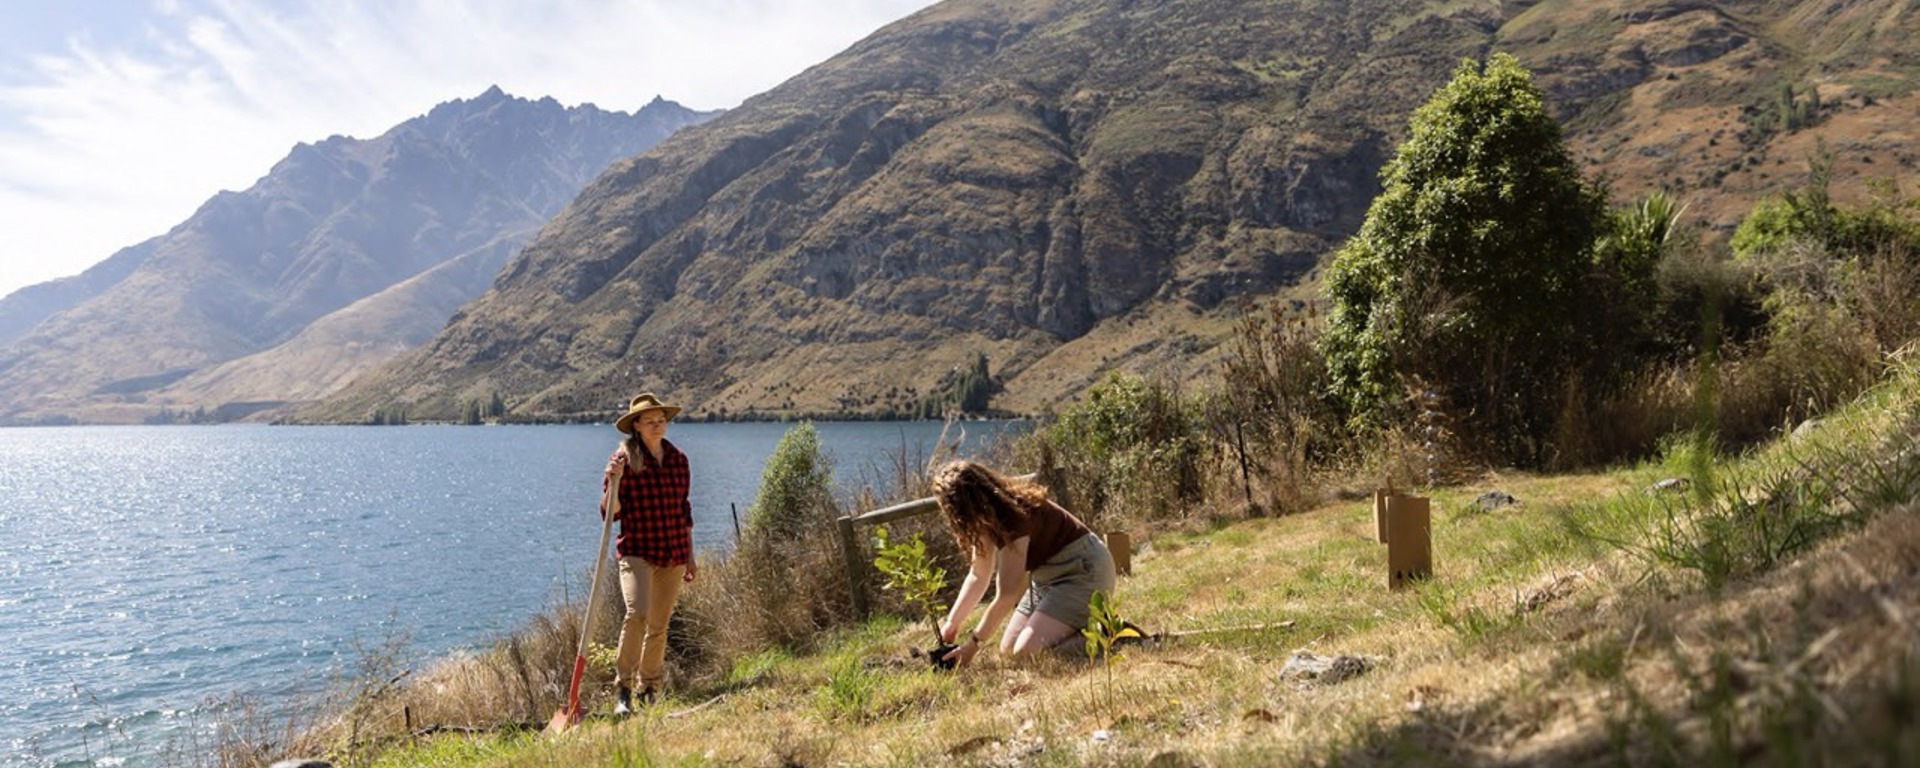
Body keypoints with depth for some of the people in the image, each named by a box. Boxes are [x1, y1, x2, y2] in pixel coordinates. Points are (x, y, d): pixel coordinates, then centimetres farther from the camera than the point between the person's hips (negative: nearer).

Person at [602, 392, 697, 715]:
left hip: (673, 555, 5)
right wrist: (614, 481, -23)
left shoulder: (678, 459, 10)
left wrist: (690, 556, 17)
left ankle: (649, 690, 23)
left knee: (659, 624, 9)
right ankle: (622, 688, -11)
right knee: (637, 613, -22)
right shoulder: (624, 458, -4)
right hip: (637, 551, -4)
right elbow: (610, 512, -6)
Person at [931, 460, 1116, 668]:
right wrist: (951, 623, -2)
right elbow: (978, 576, 6)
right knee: (1008, 649, 4)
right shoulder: (989, 517, -2)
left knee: (1027, 651, -22)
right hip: (1048, 573, 10)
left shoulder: (1013, 516, -28)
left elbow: (1006, 596, -25)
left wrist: (972, 645, -18)